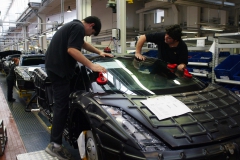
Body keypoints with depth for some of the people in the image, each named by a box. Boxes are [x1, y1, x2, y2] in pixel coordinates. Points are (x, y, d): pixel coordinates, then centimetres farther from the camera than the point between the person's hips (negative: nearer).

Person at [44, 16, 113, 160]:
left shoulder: (74, 25, 22)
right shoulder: (79, 27, -12)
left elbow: (83, 44, 35)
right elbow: (71, 50, -23)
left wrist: (99, 52, 32)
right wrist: (91, 65, -21)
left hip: (56, 66, 11)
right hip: (59, 68, -11)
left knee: (62, 103, 20)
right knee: (62, 105, -10)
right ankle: (55, 145, -7)